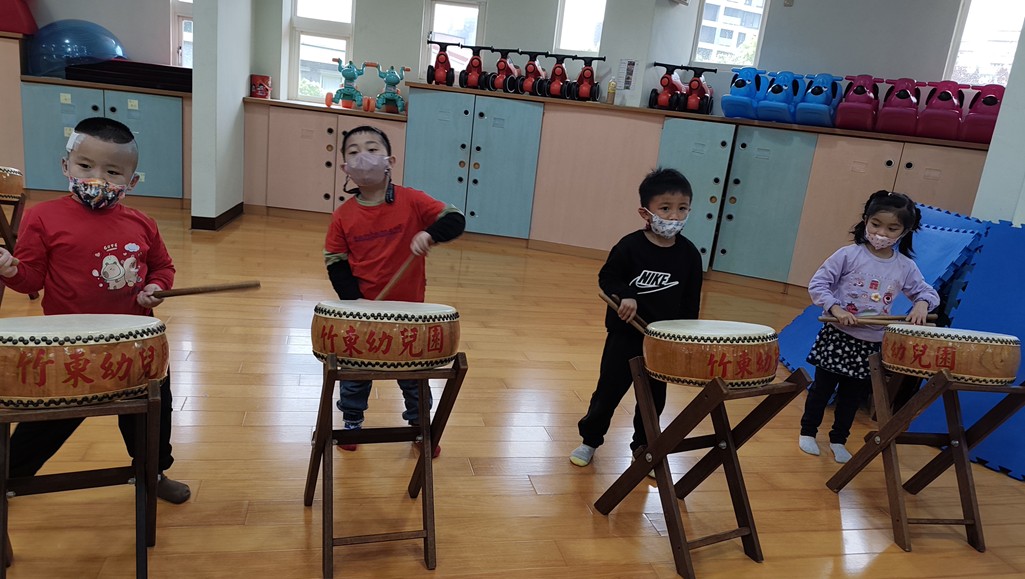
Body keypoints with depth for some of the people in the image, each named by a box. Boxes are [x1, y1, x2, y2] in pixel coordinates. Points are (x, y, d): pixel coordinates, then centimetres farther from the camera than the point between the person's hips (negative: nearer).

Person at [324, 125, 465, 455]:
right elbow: (336, 264, -2)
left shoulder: (412, 201, -12)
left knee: (414, 373, 14)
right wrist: (353, 300, -16)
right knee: (355, 371, 17)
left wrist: (429, 233, -36)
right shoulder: (343, 216, -6)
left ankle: (421, 425, 36)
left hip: (408, 308, -1)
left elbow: (455, 221, -16)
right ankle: (352, 422, 42)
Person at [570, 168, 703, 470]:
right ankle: (590, 440, 29)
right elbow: (607, 277, -5)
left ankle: (643, 448, 34)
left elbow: (692, 299, 3)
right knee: (608, 391, 8)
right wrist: (624, 296, -24)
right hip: (625, 335, -3)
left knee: (654, 398, 15)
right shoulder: (630, 246, -13)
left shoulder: (689, 253, -4)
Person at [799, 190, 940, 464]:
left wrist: (922, 303, -14)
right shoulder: (848, 255, -12)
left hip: (873, 345, 3)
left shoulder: (905, 267, -1)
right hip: (838, 337, -3)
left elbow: (928, 292, 9)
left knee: (853, 396, 16)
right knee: (822, 388, 11)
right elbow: (817, 284, -12)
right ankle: (808, 432, 29)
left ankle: (838, 439, 34)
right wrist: (835, 308, -25)